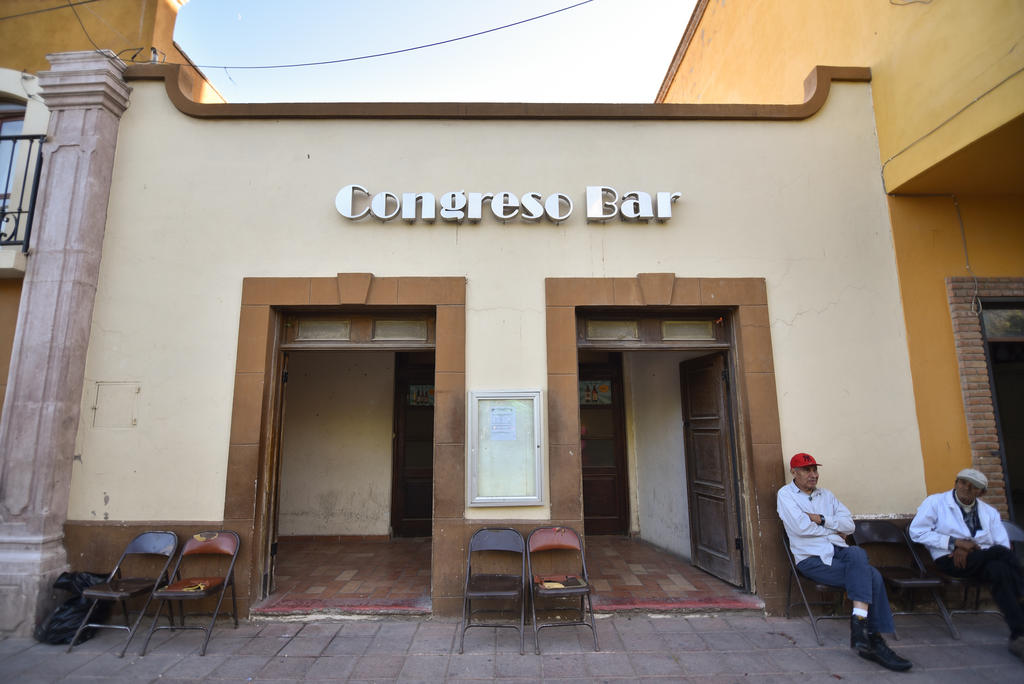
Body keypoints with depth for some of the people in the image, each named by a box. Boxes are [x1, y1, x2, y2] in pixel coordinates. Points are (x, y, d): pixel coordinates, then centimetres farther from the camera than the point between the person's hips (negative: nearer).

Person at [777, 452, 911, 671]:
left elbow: (849, 524, 11)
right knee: (870, 576, -24)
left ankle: (860, 624, -28)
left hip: (839, 551, 5)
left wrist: (822, 520, -5)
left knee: (857, 553, -31)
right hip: (813, 558, -5)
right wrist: (834, 528, 3)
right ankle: (873, 639, -15)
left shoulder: (826, 495, 21)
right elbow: (801, 527, -12)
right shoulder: (786, 494, 2)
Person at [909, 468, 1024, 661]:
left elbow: (1003, 543, 8)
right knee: (1003, 553, -28)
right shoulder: (935, 502, 6)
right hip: (950, 560, -4)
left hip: (983, 560, 4)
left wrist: (969, 549, -12)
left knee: (999, 569, -34)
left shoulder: (989, 512, 21)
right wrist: (955, 542, -13)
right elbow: (916, 531, -3)